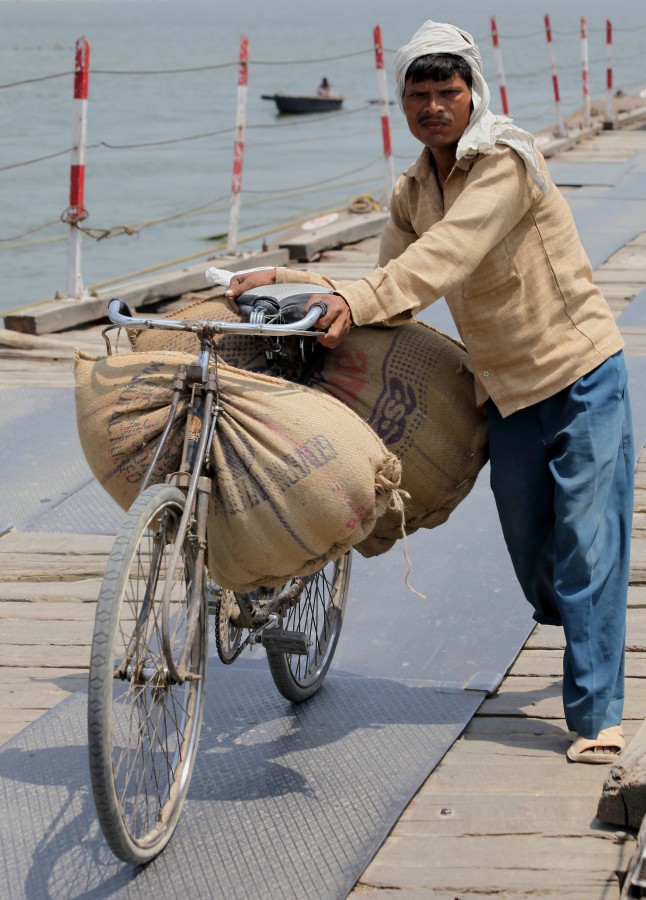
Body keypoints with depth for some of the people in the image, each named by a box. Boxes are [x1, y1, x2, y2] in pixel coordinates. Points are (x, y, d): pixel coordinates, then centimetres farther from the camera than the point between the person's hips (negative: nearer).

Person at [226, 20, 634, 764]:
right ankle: (589, 649, 41)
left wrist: (356, 301, -44)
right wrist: (287, 281, -8)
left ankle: (596, 715, -1)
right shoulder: (412, 193, 5)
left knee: (587, 547, -7)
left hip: (582, 375, -7)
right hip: (506, 390, 7)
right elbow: (393, 296, 2)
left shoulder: (505, 163, -18)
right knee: (530, 553, 13)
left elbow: (448, 252, -33)